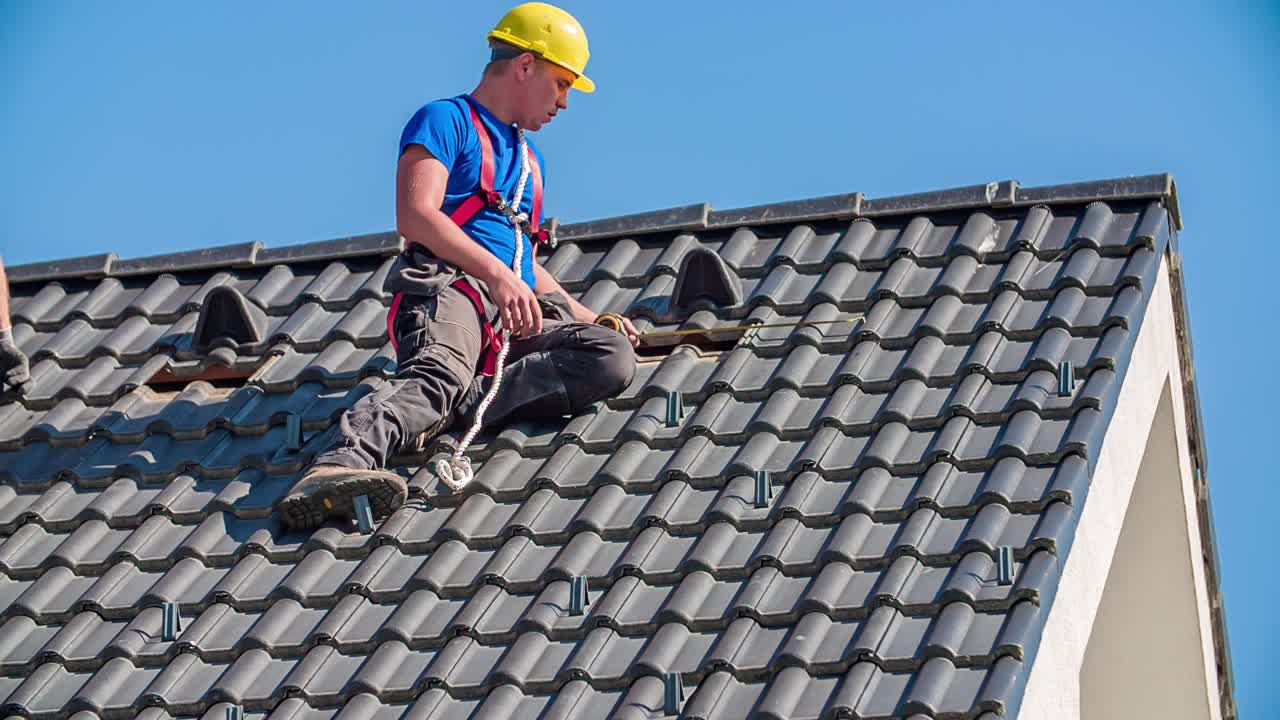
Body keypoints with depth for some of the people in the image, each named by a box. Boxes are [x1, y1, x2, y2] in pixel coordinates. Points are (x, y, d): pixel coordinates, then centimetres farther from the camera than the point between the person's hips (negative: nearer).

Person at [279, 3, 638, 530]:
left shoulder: (531, 161, 34)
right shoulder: (446, 121, 8)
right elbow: (416, 216, -9)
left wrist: (589, 317, 27)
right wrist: (497, 273, -18)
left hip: (516, 316, 6)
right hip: (449, 287, -6)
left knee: (615, 356, -22)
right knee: (439, 372, -39)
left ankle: (459, 404, -33)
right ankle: (340, 464, -64)